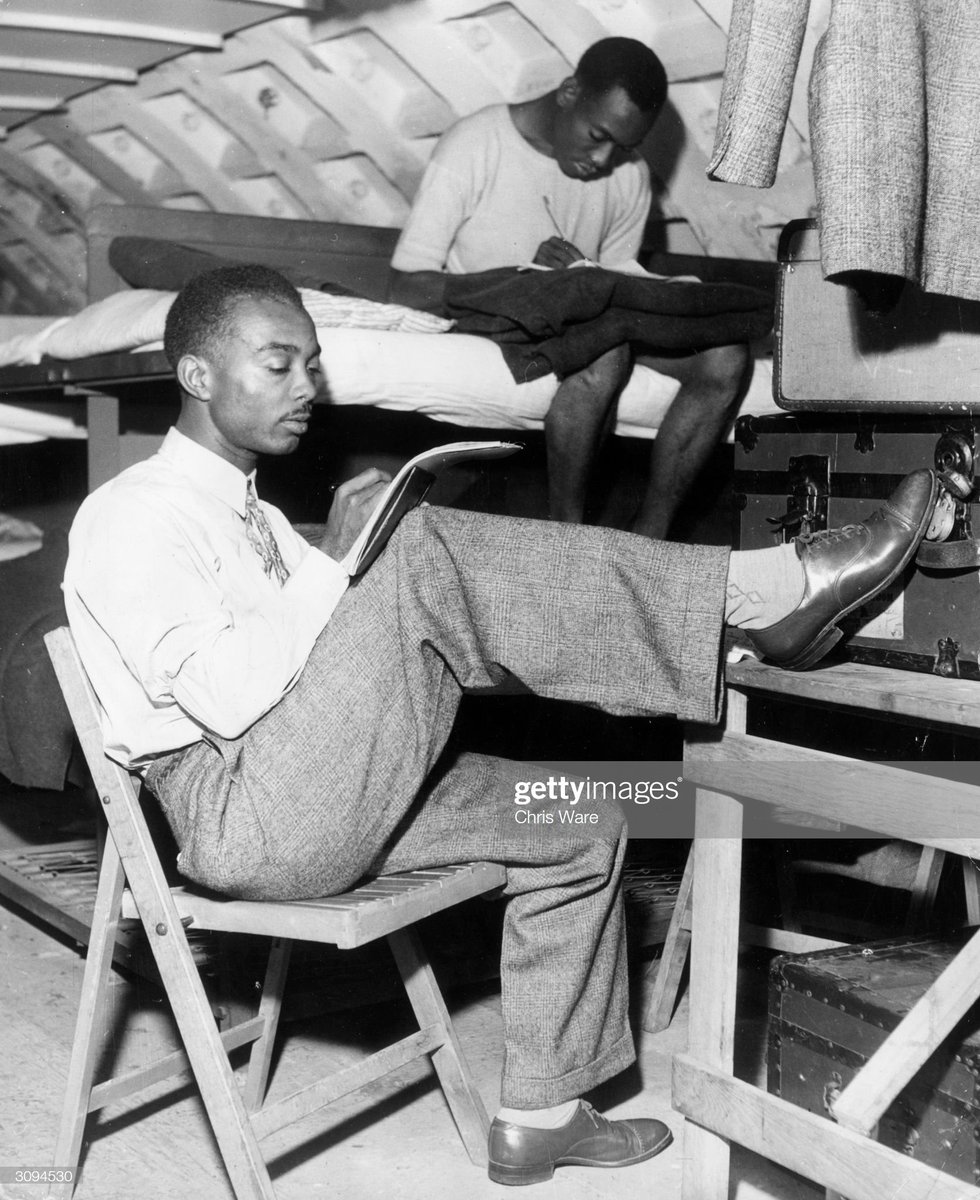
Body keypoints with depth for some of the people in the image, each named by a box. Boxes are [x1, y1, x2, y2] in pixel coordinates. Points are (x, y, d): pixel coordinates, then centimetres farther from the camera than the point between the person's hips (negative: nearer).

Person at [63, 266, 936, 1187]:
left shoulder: (252, 515, 23)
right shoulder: (131, 516, -6)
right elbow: (228, 697, -19)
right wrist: (337, 562, -12)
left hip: (330, 802, 9)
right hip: (240, 815, -9)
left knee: (579, 824, 5)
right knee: (431, 554, -26)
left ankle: (540, 1116, 14)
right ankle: (767, 591, -26)